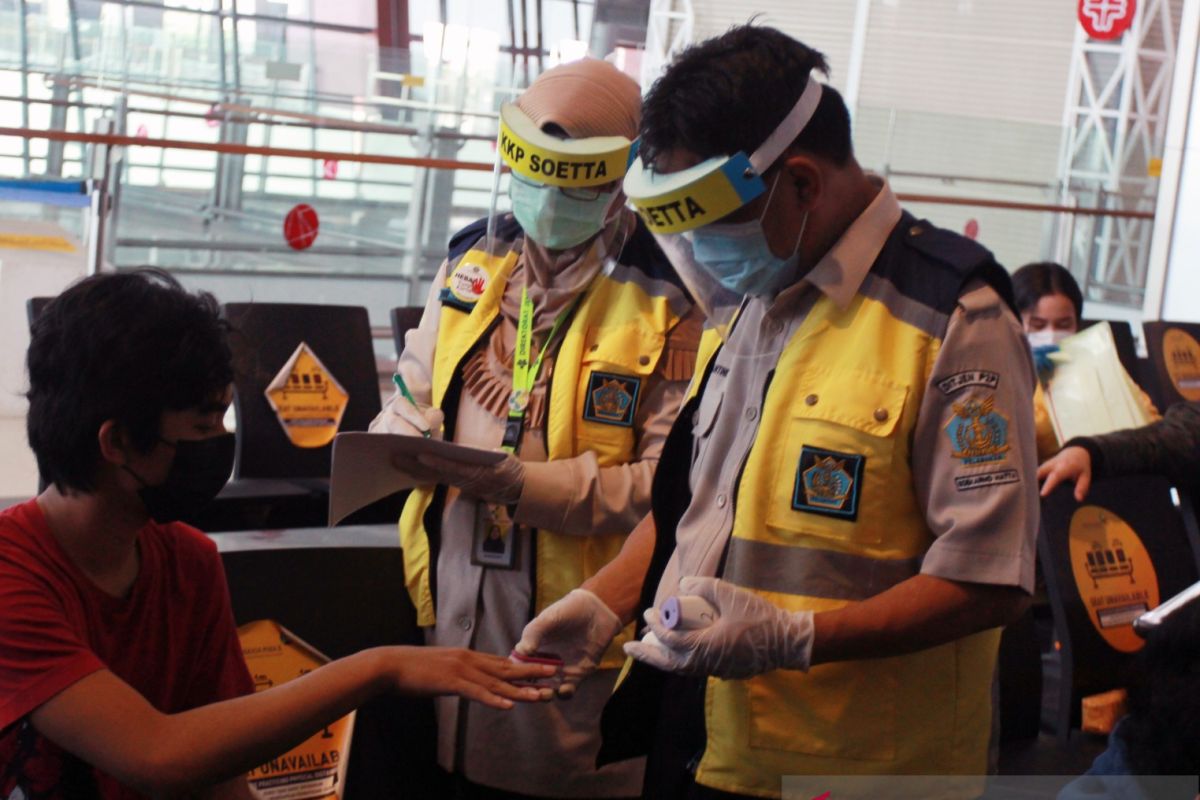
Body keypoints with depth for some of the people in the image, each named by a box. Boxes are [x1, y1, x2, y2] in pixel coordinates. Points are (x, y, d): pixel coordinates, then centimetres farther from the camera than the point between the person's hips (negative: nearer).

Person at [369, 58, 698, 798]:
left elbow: (670, 480, -16)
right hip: (455, 596, 5)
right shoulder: (476, 257, 8)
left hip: (576, 619, -5)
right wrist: (403, 439, -4)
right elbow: (417, 388, 19)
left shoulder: (669, 297, -11)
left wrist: (523, 484, -22)